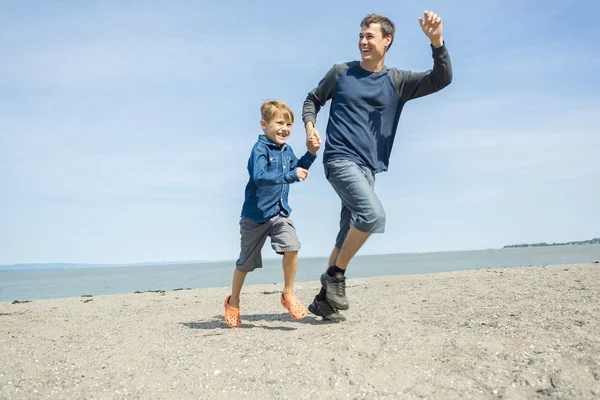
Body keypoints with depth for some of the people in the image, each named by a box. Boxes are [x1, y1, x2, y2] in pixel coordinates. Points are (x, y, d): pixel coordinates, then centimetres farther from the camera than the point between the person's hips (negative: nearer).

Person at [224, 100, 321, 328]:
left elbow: (296, 170, 20)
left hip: (280, 213, 5)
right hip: (256, 215, -5)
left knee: (292, 247, -20)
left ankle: (288, 294, 1)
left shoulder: (286, 150, 6)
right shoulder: (260, 149, -17)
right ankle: (233, 302, 34)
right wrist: (289, 176, -38)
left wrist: (310, 154, 6)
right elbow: (259, 177, -32)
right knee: (246, 262, 10)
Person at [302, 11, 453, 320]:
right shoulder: (341, 72, 6)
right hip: (340, 159, -4)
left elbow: (441, 80, -4)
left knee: (349, 234, 7)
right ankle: (336, 274, -8)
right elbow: (313, 99, 18)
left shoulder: (397, 81, 7)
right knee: (373, 213, -26)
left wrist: (436, 42, -20)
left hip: (367, 168, 4)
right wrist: (309, 126, -2)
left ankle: (324, 298, 20)